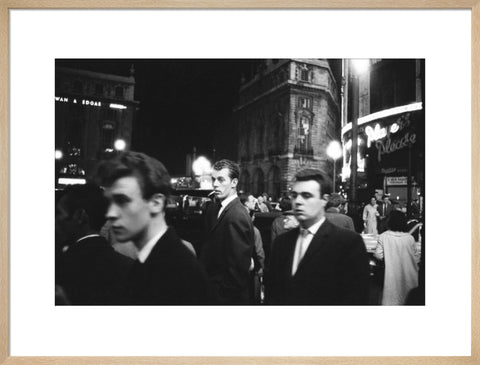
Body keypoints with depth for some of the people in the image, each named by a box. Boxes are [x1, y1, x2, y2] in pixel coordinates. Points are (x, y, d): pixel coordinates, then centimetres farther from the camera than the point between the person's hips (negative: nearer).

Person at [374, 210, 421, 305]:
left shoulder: (383, 237, -13)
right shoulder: (410, 238, -8)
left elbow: (378, 255, -9)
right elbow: (417, 257, 0)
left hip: (392, 275, -1)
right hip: (408, 276, 2)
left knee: (391, 299, 9)